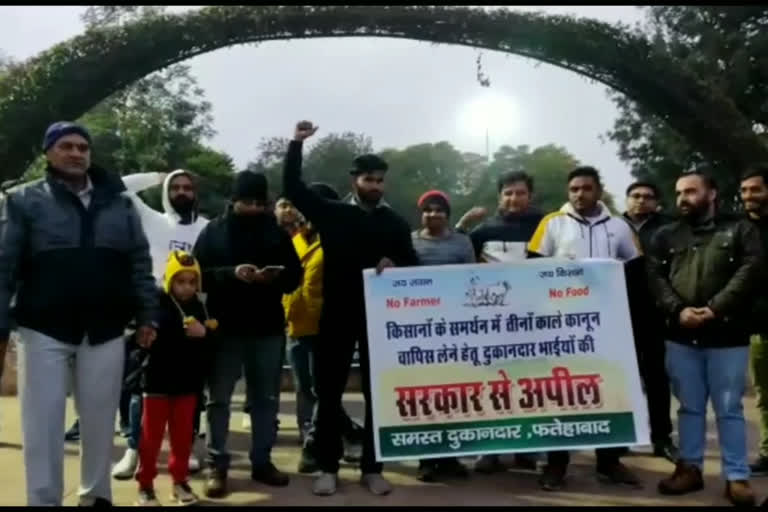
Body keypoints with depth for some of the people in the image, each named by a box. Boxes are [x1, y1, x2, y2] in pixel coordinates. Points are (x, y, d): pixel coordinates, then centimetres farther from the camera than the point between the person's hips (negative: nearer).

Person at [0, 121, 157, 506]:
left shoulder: (119, 203, 9)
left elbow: (140, 263, 9)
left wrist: (147, 315, 3)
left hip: (105, 331, 2)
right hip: (44, 330, -2)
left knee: (100, 421, 11)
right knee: (43, 423, 5)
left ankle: (96, 495, 28)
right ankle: (44, 500, 19)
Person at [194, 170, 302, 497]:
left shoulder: (277, 232, 9)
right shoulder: (214, 231, 3)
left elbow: (295, 275, 7)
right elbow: (200, 274, -4)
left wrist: (276, 276, -15)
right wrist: (231, 273, -21)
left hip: (268, 327, 3)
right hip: (226, 326, -2)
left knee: (266, 398, 9)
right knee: (219, 398, 2)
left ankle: (262, 461, 21)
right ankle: (217, 465, 11)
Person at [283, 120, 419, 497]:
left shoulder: (395, 222, 8)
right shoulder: (332, 213, 4)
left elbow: (412, 265, 9)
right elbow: (292, 188, 0)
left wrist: (395, 266, -13)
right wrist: (297, 143, -7)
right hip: (336, 315, -1)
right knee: (329, 392, 4)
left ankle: (372, 468, 18)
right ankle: (328, 468, 16)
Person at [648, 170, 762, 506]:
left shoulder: (740, 230, 5)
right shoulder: (666, 236, 12)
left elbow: (749, 272, -8)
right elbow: (655, 277, 2)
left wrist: (714, 309, -18)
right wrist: (678, 310, -15)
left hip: (728, 335, -2)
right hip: (680, 336, 2)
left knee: (729, 408, 4)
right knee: (689, 406, 11)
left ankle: (736, 476, 14)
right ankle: (690, 468, 22)